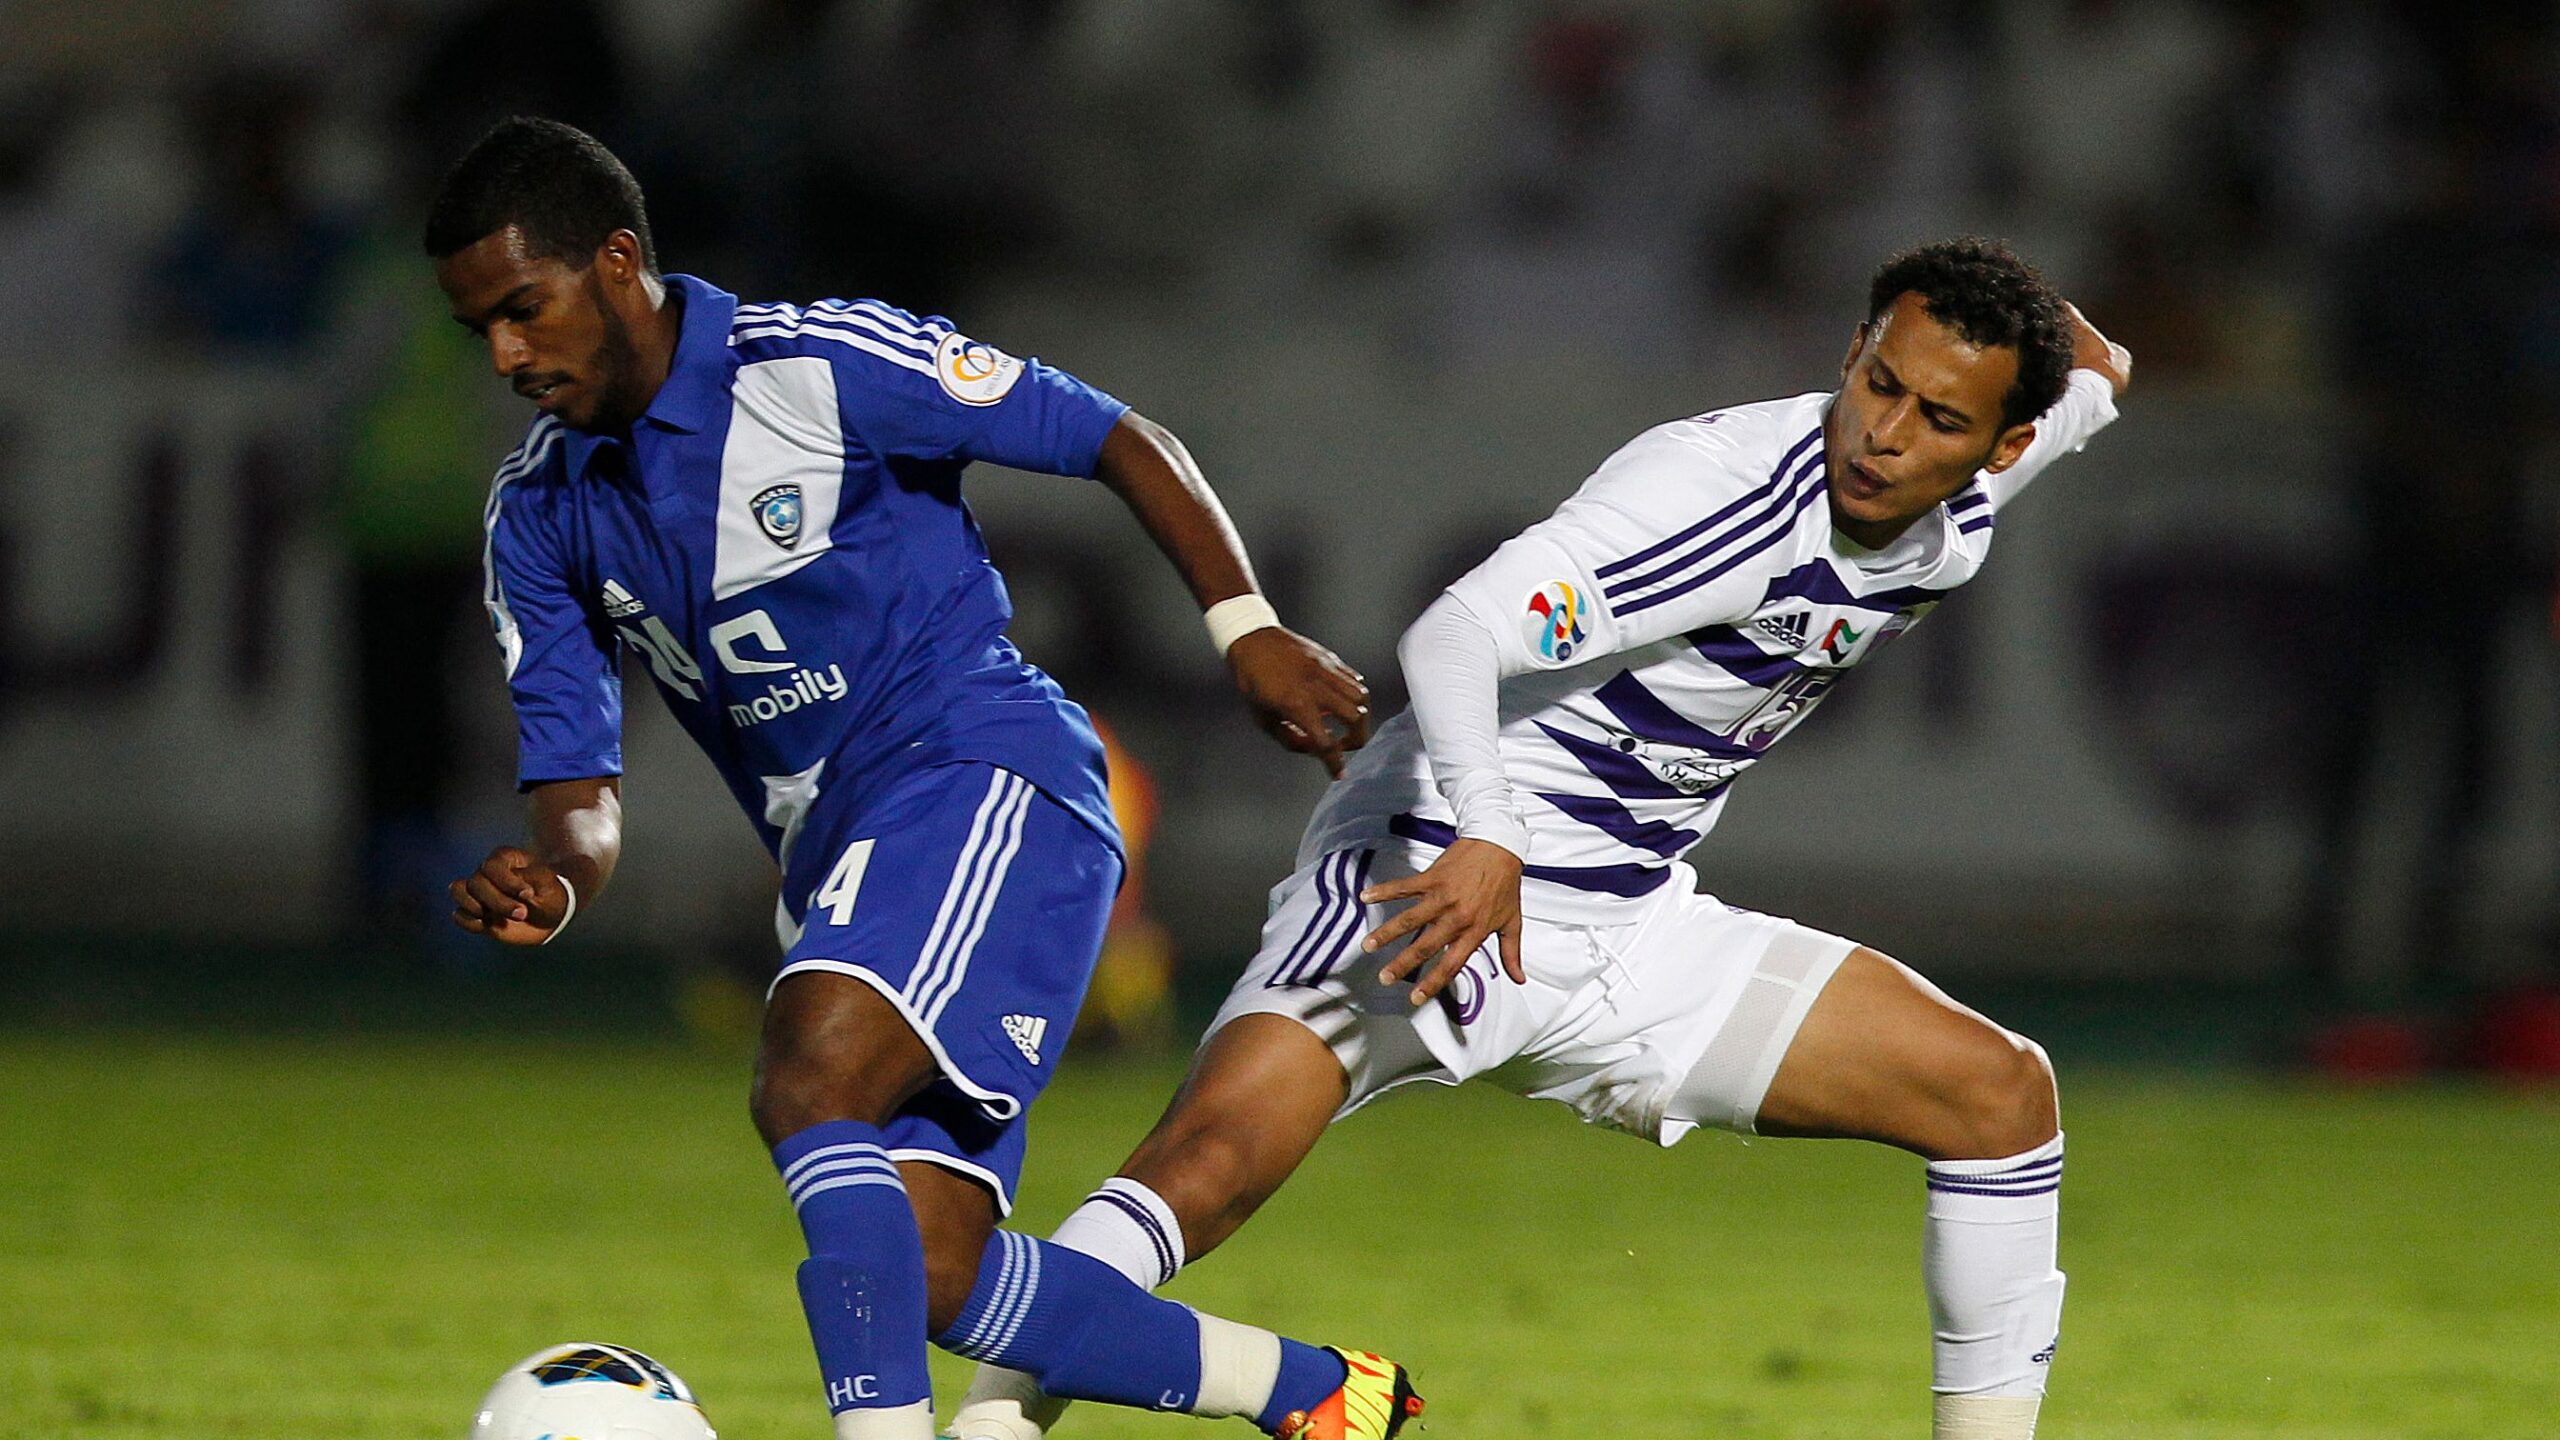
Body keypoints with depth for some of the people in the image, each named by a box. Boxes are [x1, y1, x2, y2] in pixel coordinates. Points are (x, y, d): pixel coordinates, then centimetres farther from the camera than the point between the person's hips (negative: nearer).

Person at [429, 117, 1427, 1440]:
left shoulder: (822, 367, -12)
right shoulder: (538, 511, 7)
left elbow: (1118, 441, -4)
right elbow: (576, 785, 5)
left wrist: (1246, 630, -10)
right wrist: (551, 881, -17)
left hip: (986, 777, -7)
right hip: (836, 862, 7)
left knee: (808, 1085, -31)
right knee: (932, 1281, -2)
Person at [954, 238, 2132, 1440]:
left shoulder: (1952, 517, 0)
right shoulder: (1723, 492, -24)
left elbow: (2092, 373, 23)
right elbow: (1454, 636, -38)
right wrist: (1488, 842, -47)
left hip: (1631, 929, 8)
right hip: (1443, 883, -8)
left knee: (2000, 1093, 4)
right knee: (1216, 1153, -30)